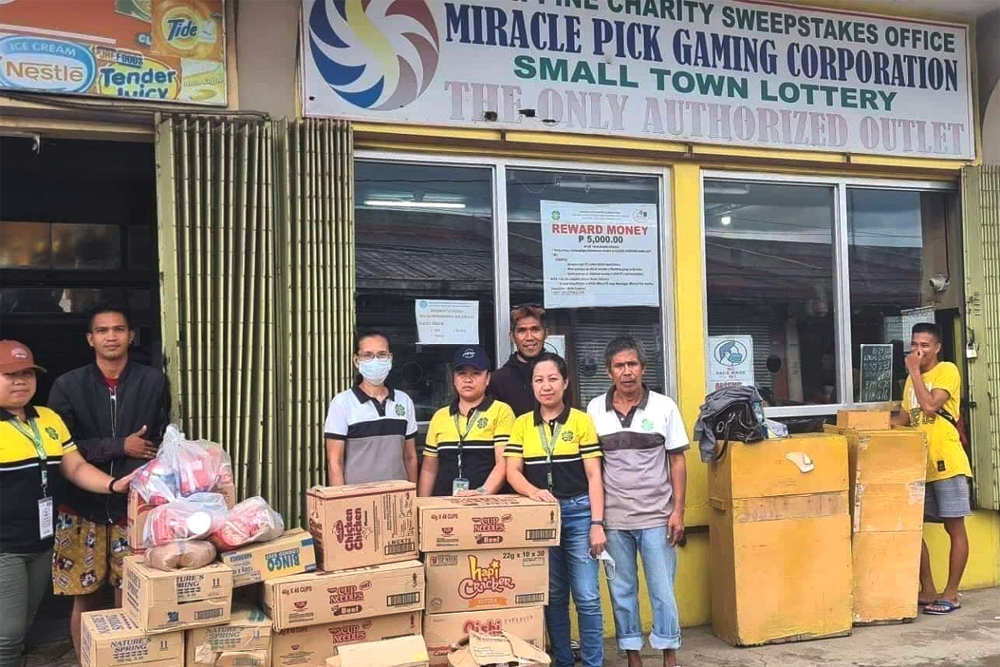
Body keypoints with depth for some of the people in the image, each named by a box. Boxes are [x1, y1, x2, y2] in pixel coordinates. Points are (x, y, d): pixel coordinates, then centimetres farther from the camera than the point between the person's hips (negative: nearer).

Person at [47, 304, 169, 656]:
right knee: (85, 598, 8)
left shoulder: (154, 382, 3)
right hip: (82, 508, 0)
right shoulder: (68, 386, 1)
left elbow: (162, 444, 4)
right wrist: (120, 447, -11)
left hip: (134, 506, 0)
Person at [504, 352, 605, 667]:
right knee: (553, 595, 11)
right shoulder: (522, 424, 6)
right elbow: (512, 471, -1)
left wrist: (597, 523, -8)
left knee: (587, 596, -1)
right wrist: (534, 492, -22)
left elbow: (593, 476, -2)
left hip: (578, 512, -2)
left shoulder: (581, 421, 0)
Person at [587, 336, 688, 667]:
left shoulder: (664, 407, -1)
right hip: (613, 518, 2)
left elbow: (677, 461, 2)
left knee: (662, 589, 5)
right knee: (621, 591, 10)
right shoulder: (595, 410, 2)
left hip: (657, 517, -1)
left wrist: (678, 511, -3)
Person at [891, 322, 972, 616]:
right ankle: (927, 591, 17)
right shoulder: (914, 378, 16)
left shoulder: (947, 371, -7)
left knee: (955, 528, 2)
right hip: (919, 464, 8)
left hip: (946, 462, -8)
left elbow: (930, 406, -20)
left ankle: (951, 594, 9)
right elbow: (904, 418, 19)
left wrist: (914, 371, -14)